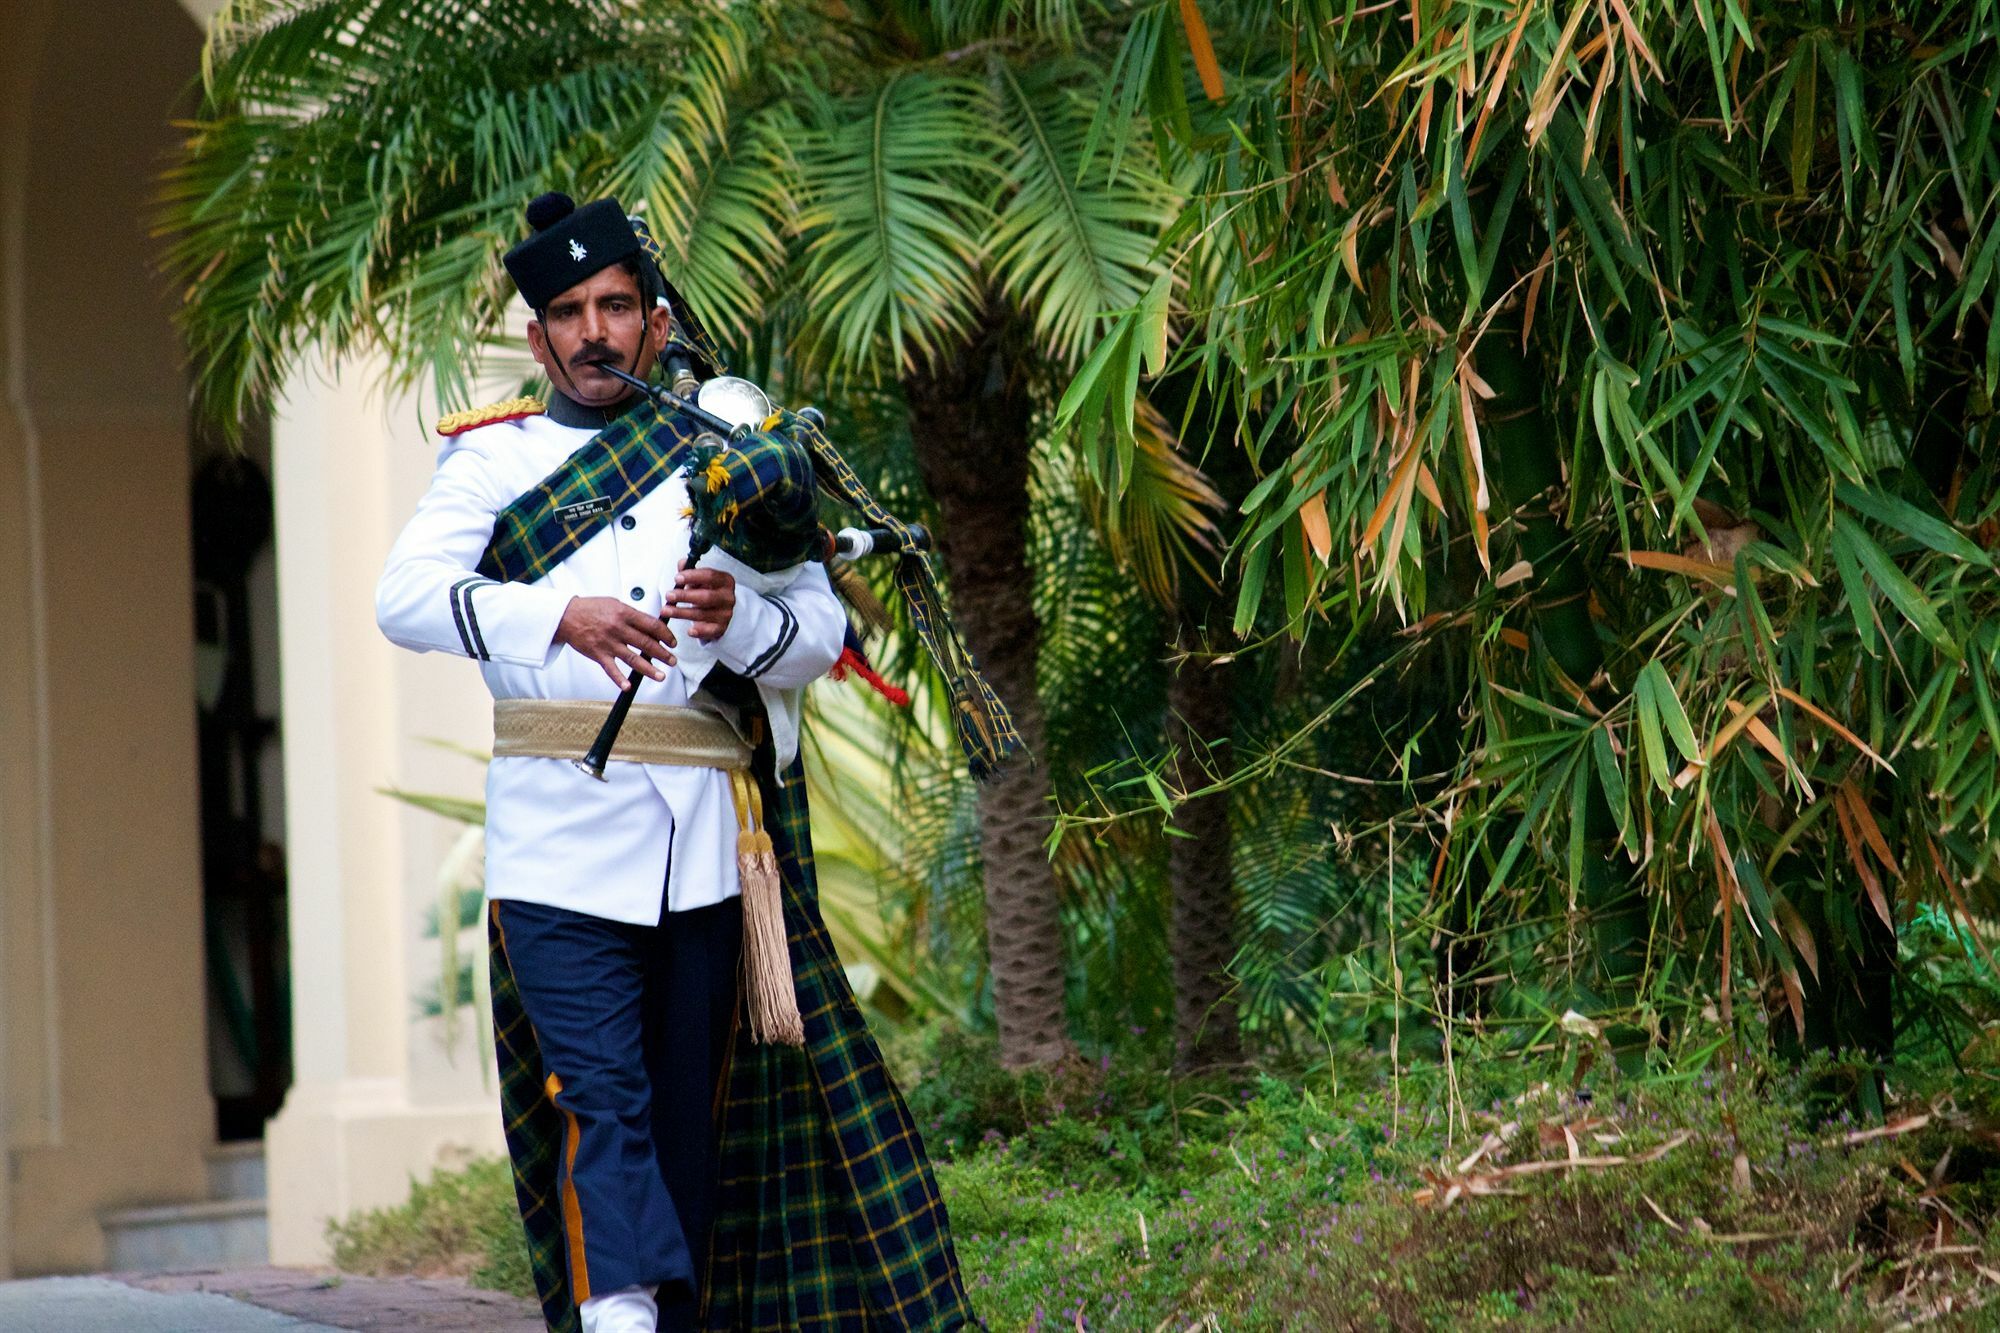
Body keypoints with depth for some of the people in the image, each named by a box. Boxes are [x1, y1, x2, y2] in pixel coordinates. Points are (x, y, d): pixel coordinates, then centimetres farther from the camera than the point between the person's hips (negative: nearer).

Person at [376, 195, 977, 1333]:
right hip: (562, 841, -2)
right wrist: (560, 616, -20)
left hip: (708, 841, 3)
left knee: (691, 1104, 7)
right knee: (602, 1098, -14)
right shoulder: (496, 456, 11)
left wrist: (737, 620, -14)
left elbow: (825, 632, 8)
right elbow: (406, 596, -5)